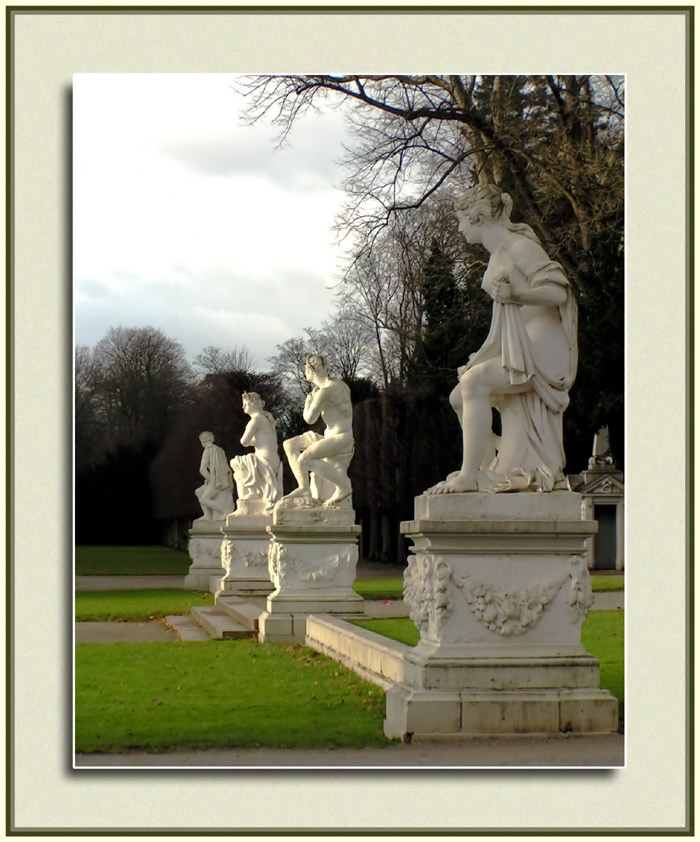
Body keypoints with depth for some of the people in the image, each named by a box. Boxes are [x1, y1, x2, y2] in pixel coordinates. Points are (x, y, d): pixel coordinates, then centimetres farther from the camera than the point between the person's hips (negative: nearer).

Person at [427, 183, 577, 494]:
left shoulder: (520, 247, -12)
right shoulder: (497, 255, 16)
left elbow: (558, 292, -23)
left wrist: (515, 295, -34)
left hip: (540, 351, -10)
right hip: (513, 350, 10)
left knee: (474, 382, -27)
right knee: (460, 397, 6)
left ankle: (469, 476, -27)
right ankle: (487, 470, 6)